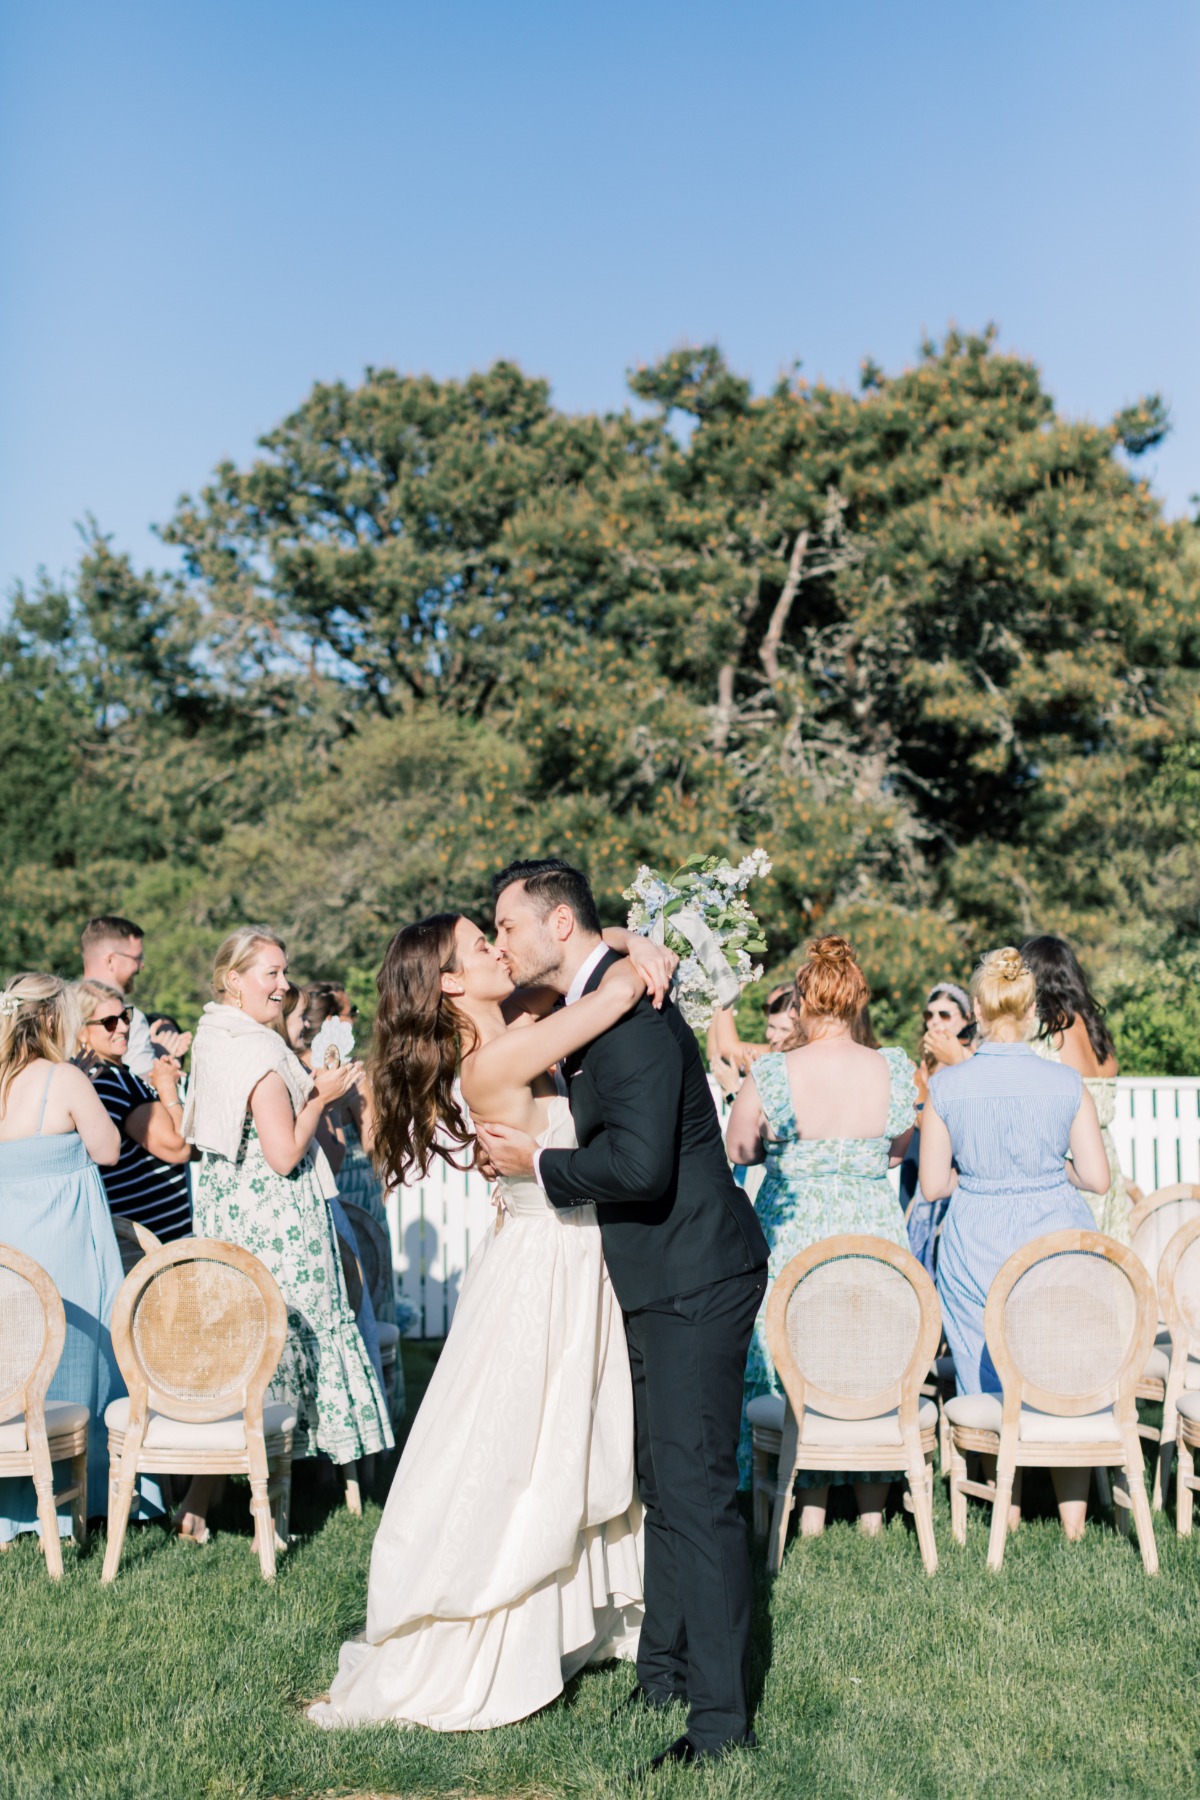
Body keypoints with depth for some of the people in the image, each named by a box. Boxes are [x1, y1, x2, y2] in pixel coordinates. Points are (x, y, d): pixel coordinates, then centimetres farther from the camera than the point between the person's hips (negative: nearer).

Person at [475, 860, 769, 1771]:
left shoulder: (629, 1015, -21)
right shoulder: (595, 1008, 11)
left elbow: (640, 1164, -30)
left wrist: (539, 1163, -16)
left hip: (694, 1276, -11)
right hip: (670, 1280, 11)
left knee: (694, 1484, -6)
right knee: (665, 1481, 19)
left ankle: (719, 1714, 3)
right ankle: (666, 1674, 33)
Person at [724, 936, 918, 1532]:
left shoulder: (774, 1074, -15)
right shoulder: (893, 1070, -8)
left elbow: (739, 1148, 0)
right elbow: (899, 1148, 7)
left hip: (794, 1232, -2)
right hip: (875, 1232, 2)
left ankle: (811, 1505, 19)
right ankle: (871, 1505, 25)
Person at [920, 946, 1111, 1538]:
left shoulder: (945, 1086, -8)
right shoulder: (1067, 1083, -7)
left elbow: (934, 1184, -4)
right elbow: (1096, 1176, -4)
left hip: (977, 1244, 0)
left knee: (989, 1383, 13)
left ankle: (1007, 1513, 23)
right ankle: (1073, 1518, 20)